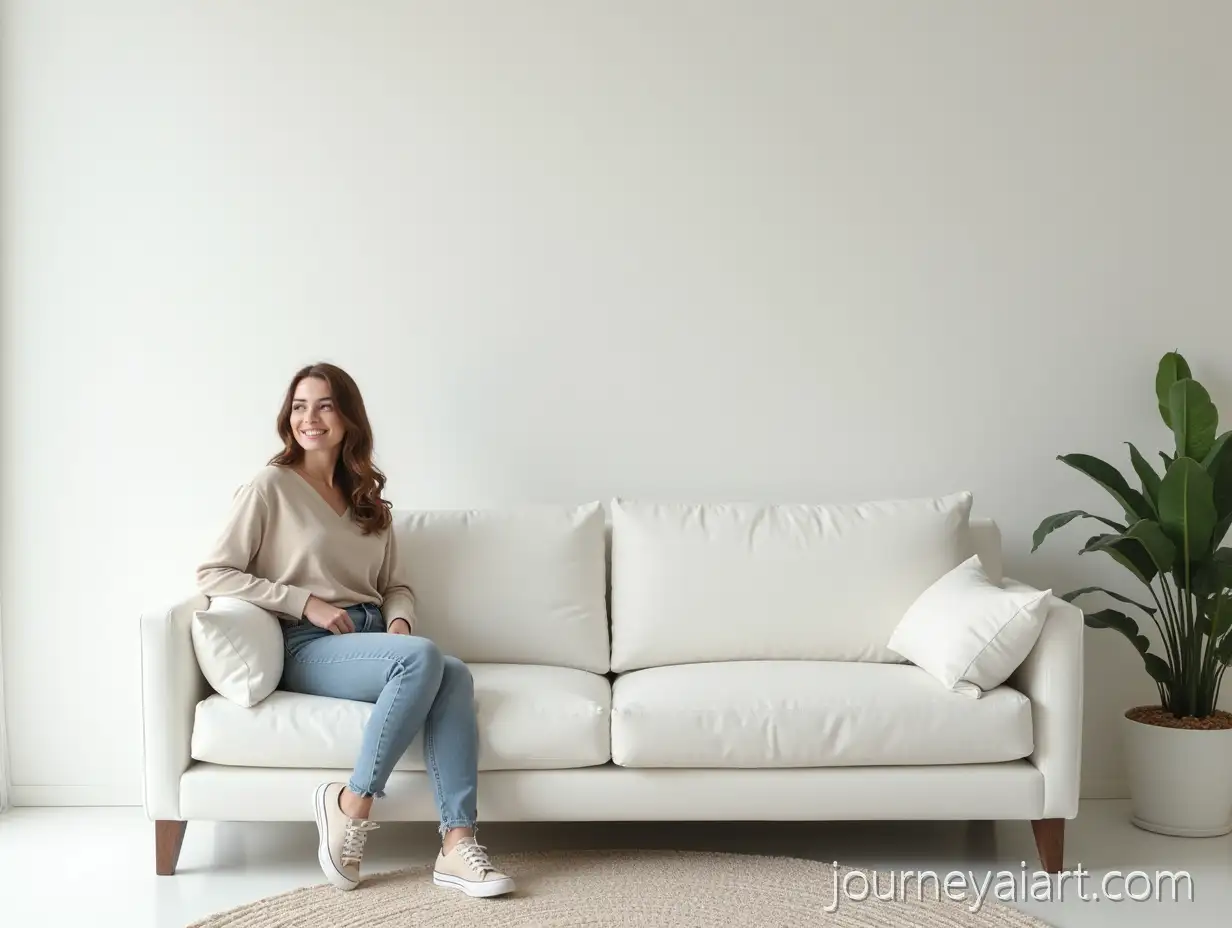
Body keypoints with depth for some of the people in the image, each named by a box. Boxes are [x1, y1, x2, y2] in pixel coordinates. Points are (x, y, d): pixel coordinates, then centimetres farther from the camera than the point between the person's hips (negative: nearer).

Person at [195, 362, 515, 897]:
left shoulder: (368, 498, 19)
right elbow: (212, 574, -5)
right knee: (422, 657, -33)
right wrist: (307, 603, -11)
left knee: (454, 674, -28)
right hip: (307, 648, -5)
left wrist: (399, 622, -4)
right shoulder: (271, 486, 1)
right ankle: (351, 802, -19)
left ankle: (456, 847, -32)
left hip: (370, 641, 5)